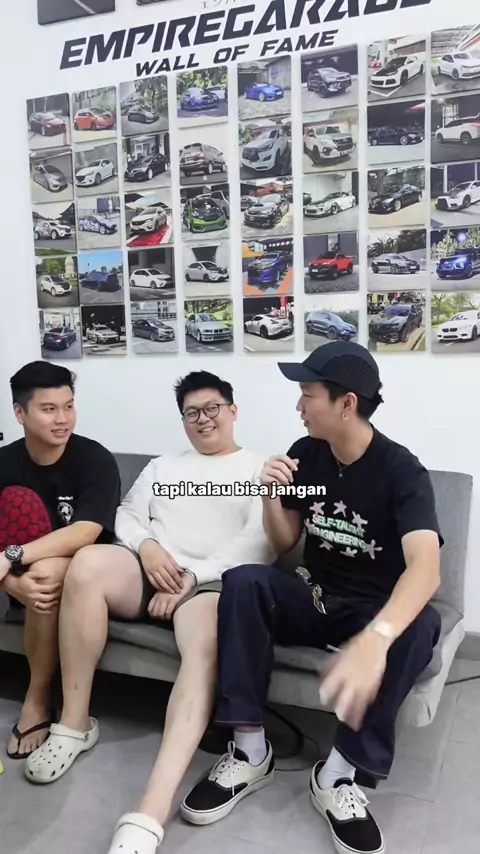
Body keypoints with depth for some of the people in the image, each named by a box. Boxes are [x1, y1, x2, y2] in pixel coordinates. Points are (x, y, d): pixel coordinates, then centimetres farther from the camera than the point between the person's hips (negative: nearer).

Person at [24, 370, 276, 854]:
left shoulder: (260, 470, 13)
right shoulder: (161, 466, 28)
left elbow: (261, 541, -2)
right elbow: (126, 515, 18)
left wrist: (193, 578, -13)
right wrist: (146, 546, -7)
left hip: (212, 584, -3)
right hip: (150, 574, 4)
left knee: (206, 650, -38)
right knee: (88, 563, -31)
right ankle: (75, 723, -16)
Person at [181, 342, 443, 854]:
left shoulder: (401, 471, -18)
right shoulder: (305, 454, -3)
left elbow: (425, 567, -35)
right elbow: (283, 544, 4)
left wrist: (374, 639, -54)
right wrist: (271, 496, -18)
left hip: (375, 611, -3)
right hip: (314, 599, 4)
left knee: (421, 625, -35)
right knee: (243, 581, -24)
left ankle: (338, 774, -20)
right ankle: (250, 752, -19)